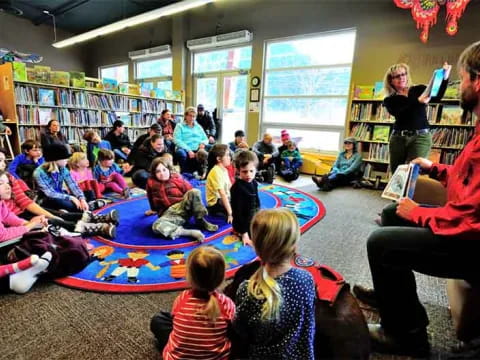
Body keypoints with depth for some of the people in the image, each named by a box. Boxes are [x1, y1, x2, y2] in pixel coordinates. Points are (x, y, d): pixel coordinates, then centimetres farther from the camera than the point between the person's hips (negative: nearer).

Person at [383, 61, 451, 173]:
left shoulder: (419, 89, 10)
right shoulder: (389, 100, 7)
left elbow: (437, 97, -7)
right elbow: (398, 113, -12)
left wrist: (444, 77, -22)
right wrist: (418, 101, -25)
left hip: (421, 136, -1)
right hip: (398, 138, 1)